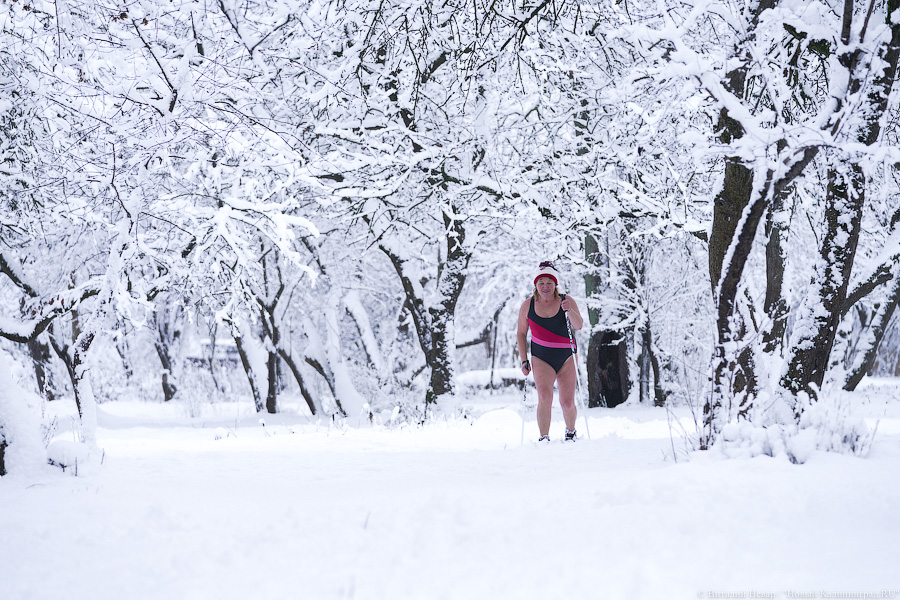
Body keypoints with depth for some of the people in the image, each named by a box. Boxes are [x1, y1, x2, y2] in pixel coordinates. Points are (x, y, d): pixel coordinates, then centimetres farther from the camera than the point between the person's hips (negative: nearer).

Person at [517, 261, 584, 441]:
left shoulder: (566, 301, -5)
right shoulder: (528, 306, -2)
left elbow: (579, 326, -18)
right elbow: (521, 333, 10)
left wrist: (570, 310, -36)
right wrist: (524, 360, 3)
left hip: (566, 357, 0)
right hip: (541, 359, 0)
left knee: (567, 404, 0)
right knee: (545, 396, -22)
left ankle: (570, 431, 29)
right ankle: (544, 439, -19)